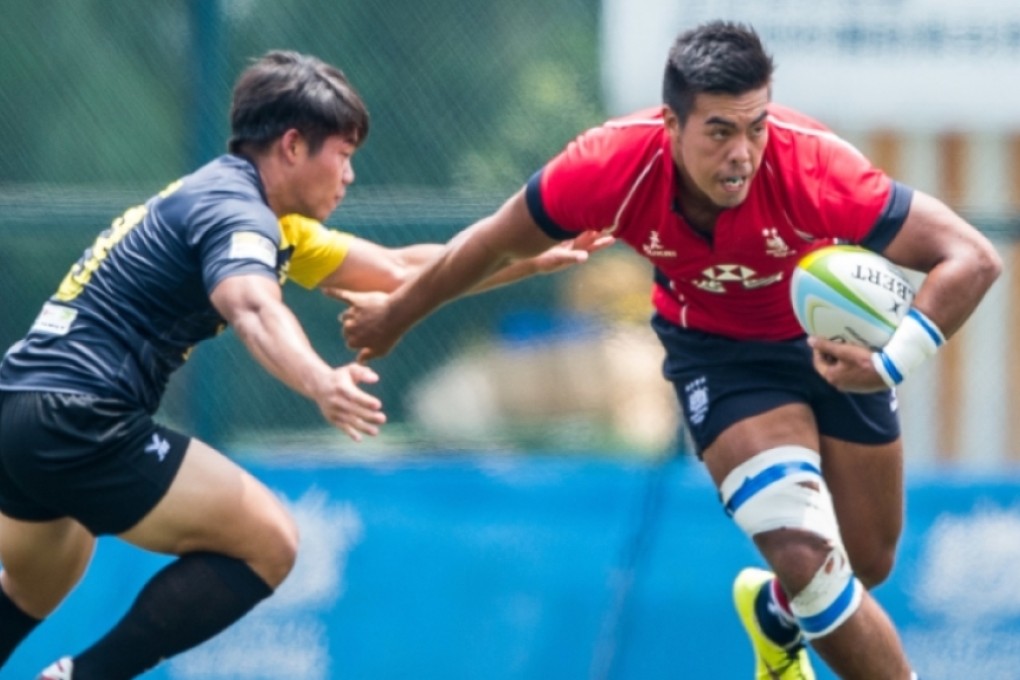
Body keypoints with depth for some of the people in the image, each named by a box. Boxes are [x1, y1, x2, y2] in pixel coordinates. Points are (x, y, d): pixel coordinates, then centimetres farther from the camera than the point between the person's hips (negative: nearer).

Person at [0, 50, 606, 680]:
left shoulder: (235, 203, 18)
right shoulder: (233, 210, -13)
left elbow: (398, 269, 23)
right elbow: (255, 309, -37)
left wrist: (537, 259, 20)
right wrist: (321, 383, -56)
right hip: (79, 419, -10)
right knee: (266, 542, -8)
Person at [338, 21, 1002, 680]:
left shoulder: (813, 167, -37)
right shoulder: (612, 167, -32)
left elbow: (972, 258, -35)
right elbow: (493, 243, -11)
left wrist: (888, 365, -48)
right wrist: (394, 316, 3)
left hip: (831, 342, 1)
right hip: (716, 348, -1)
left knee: (867, 566, 12)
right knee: (805, 553, -19)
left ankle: (776, 612, 46)